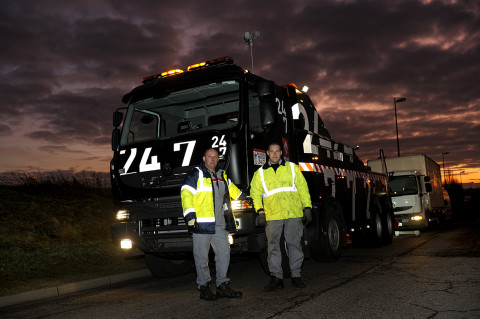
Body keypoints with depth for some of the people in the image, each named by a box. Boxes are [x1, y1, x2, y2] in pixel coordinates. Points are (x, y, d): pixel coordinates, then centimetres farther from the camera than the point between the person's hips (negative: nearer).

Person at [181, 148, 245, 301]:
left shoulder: (222, 175, 19)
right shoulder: (195, 175, 0)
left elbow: (232, 189, 39)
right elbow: (186, 196, -9)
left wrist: (244, 196, 49)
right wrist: (190, 217, -17)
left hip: (220, 225, 6)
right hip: (202, 224, -6)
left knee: (224, 252, 4)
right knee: (202, 256, 0)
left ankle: (222, 285, 13)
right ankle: (204, 287, 10)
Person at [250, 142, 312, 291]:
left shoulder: (292, 168, 12)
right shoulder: (260, 173, 12)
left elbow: (302, 188, 10)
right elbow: (255, 193, 7)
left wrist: (307, 208, 4)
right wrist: (260, 211, -5)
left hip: (294, 213, 0)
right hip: (272, 215, 0)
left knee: (294, 244, 4)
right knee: (273, 246, 0)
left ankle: (296, 275, 15)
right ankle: (276, 277, 7)